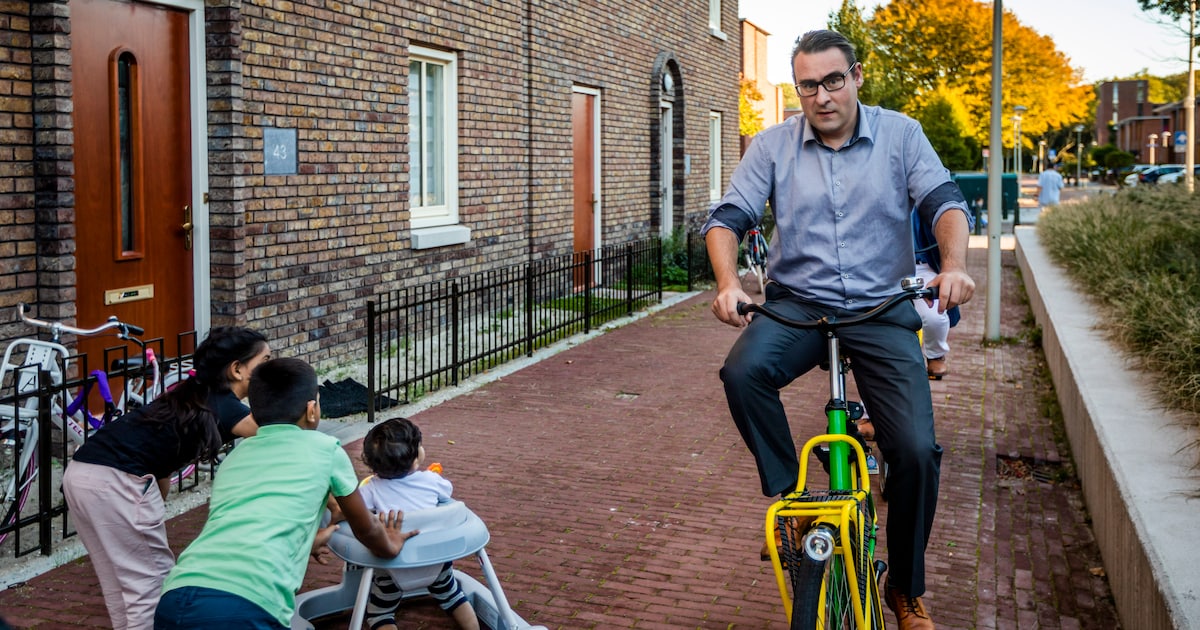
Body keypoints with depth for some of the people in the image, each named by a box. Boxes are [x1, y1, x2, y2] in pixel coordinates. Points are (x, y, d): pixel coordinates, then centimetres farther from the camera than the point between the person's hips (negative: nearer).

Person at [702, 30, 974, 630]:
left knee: (918, 450, -13)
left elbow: (945, 202, -6)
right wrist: (728, 282, -23)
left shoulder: (900, 134, 3)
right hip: (797, 304, 1)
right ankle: (788, 495, -9)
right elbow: (727, 217, -2)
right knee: (742, 371, -33)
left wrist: (953, 265, -28)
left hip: (882, 310, 0)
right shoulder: (772, 146, 4)